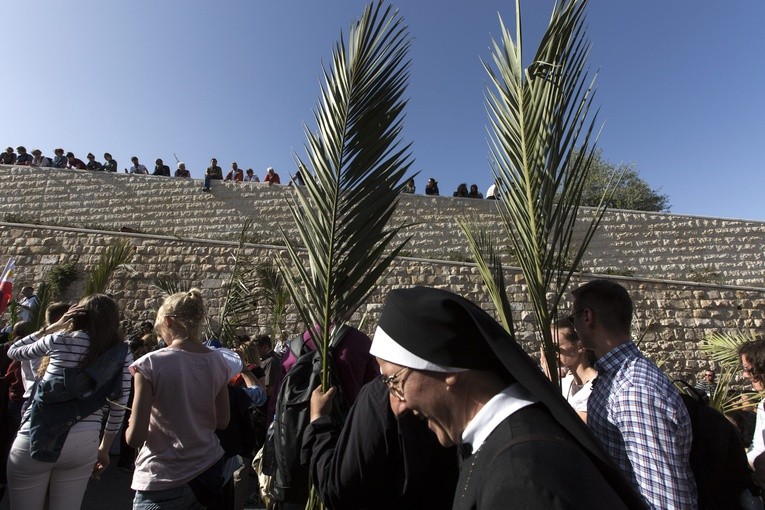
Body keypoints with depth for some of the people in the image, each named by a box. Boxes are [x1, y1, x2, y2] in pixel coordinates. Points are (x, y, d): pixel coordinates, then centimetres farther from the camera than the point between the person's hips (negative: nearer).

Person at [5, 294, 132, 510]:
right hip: (84, 444, 1)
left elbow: (13, 351, 17)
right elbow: (119, 407, 2)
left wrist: (54, 326, 16)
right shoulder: (123, 354, -1)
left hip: (36, 439, -1)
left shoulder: (60, 340, -4)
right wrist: (104, 448, 15)